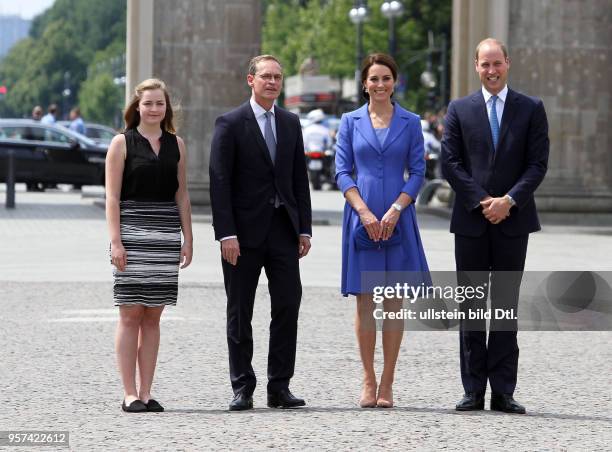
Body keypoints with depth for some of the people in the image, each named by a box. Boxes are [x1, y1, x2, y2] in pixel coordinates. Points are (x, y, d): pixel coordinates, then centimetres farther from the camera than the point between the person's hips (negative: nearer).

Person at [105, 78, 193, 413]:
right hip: (132, 232, -4)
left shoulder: (176, 144, 12)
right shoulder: (122, 143, 1)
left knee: (153, 316, 5)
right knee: (130, 313, -3)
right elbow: (112, 197, -3)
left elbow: (182, 195, 14)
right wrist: (115, 241, -11)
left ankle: (146, 392, 8)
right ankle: (130, 394, -2)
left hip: (166, 235, 4)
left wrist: (187, 240, 7)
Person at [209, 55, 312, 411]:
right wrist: (226, 233, -15)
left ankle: (280, 386, 5)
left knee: (288, 305, -1)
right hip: (245, 231, -4)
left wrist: (304, 228, 6)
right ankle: (243, 388, 9)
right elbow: (219, 182, -8)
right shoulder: (230, 124, -4)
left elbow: (300, 178, 13)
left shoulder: (291, 123, 12)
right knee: (240, 313, 3)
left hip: (283, 228, 4)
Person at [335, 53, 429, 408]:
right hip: (361, 216, 0)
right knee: (364, 299, 1)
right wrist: (364, 212, -10)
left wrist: (395, 210, -11)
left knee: (394, 300, 0)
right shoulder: (351, 122, 7)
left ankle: (387, 383, 4)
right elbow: (342, 172, 2)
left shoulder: (410, 123, 6)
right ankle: (369, 381, 7)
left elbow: (418, 172, 2)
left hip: (397, 217, 0)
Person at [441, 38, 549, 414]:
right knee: (471, 306, 2)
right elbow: (451, 163, 1)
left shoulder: (531, 109, 5)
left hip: (513, 219, -1)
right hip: (471, 220, 1)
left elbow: (538, 164, 0)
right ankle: (474, 390, 5)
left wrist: (509, 200, -13)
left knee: (507, 305, 1)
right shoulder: (460, 110, 7)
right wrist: (481, 201, -10)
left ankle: (503, 391, 3)